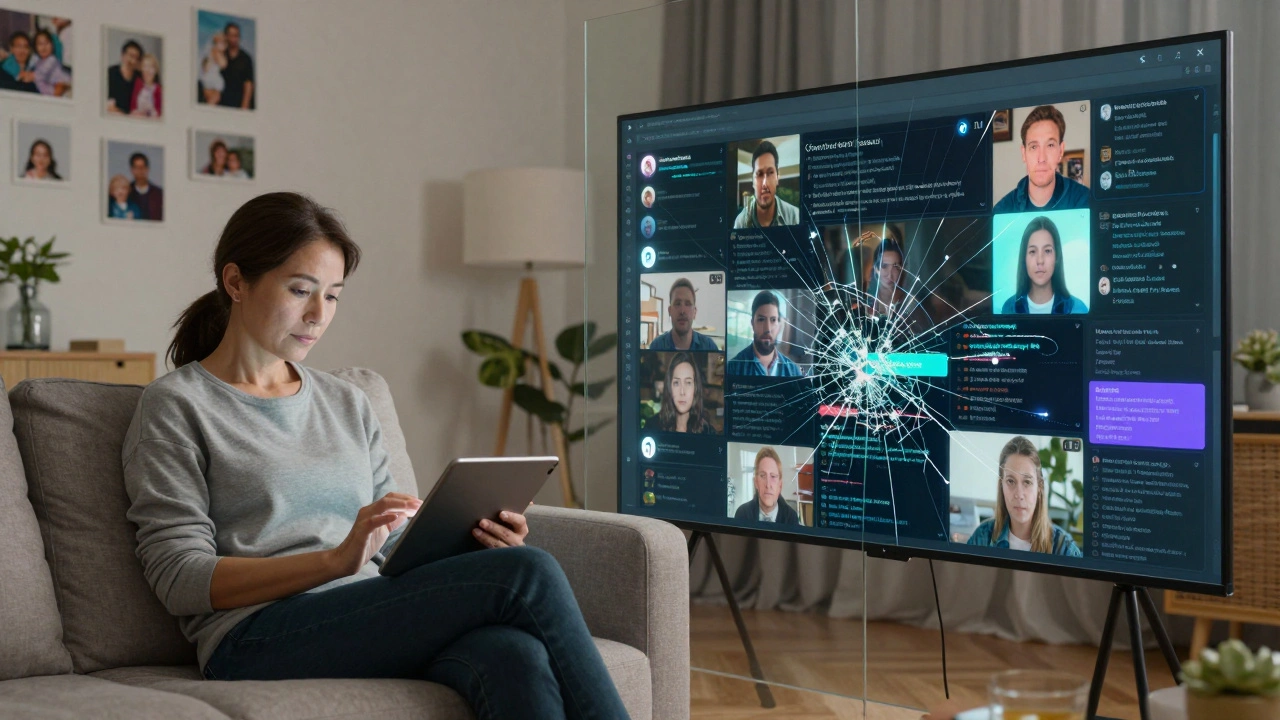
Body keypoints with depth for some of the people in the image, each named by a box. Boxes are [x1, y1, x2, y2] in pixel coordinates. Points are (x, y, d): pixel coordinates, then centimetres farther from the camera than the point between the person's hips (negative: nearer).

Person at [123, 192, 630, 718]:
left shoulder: (348, 404, 23)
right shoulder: (175, 407, 6)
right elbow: (180, 579, -5)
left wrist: (471, 542, -3)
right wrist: (337, 559, -18)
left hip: (376, 625, 5)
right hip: (260, 637, -5)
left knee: (516, 654, -32)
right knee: (526, 573, -25)